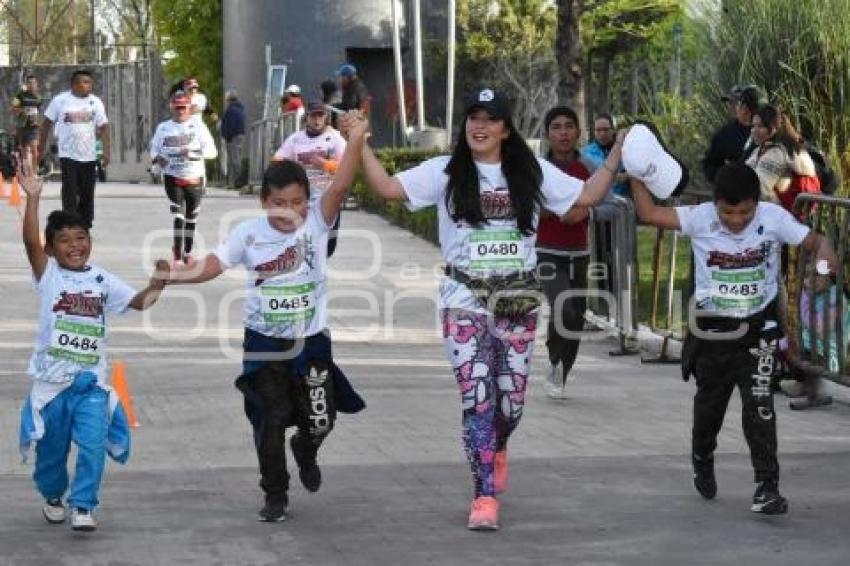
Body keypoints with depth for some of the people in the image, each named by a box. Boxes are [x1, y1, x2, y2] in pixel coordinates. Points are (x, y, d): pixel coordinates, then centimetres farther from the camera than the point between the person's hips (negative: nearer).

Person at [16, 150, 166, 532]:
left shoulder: (102, 281, 4)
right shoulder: (49, 275, -6)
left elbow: (139, 301, 7)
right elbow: (30, 242, -21)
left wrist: (158, 282, -13)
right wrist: (33, 198, -33)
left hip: (91, 381, 1)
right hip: (52, 379, -1)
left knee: (93, 445, -12)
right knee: (52, 446, 13)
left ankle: (82, 506, -2)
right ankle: (52, 496, 37)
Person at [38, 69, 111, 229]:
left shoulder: (95, 102, 1)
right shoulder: (60, 100, -6)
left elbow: (104, 127, 0)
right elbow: (47, 123, 3)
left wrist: (107, 151, -9)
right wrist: (42, 147, 5)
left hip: (89, 156, 3)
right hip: (68, 155, -3)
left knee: (87, 194, 9)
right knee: (70, 193, -9)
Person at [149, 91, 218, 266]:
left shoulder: (198, 126, -3)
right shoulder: (163, 128, 4)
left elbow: (211, 151, -9)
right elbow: (155, 148, 13)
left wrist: (193, 153, -25)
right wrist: (157, 157, -10)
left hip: (194, 177, 0)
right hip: (172, 177, 0)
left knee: (191, 217, 12)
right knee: (178, 215, -13)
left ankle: (187, 252, 27)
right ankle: (177, 253, -11)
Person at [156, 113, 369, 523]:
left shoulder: (316, 222, -7)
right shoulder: (249, 233, -5)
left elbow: (340, 186, -20)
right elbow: (213, 264, -6)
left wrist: (356, 139, -31)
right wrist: (176, 275, -21)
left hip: (310, 340, 0)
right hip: (264, 343, 0)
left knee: (319, 421, 5)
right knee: (270, 423, 1)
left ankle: (305, 452, 40)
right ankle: (275, 496, 16)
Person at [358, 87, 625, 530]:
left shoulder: (532, 173, 5)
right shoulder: (445, 173, 0)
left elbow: (586, 196, 5)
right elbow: (388, 187, -6)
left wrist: (617, 152, -2)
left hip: (518, 298, 2)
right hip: (465, 298, -2)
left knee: (511, 396, 8)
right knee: (476, 395, -13)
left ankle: (496, 449, 44)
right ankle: (484, 496, -10)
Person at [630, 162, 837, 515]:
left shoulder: (774, 218, -13)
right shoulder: (700, 219, -14)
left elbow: (814, 241, -9)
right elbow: (648, 213, -16)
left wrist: (825, 251, -31)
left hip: (758, 329, -2)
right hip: (711, 328, 2)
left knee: (759, 406, -14)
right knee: (709, 404, 19)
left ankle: (767, 486, -9)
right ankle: (702, 463, 47)